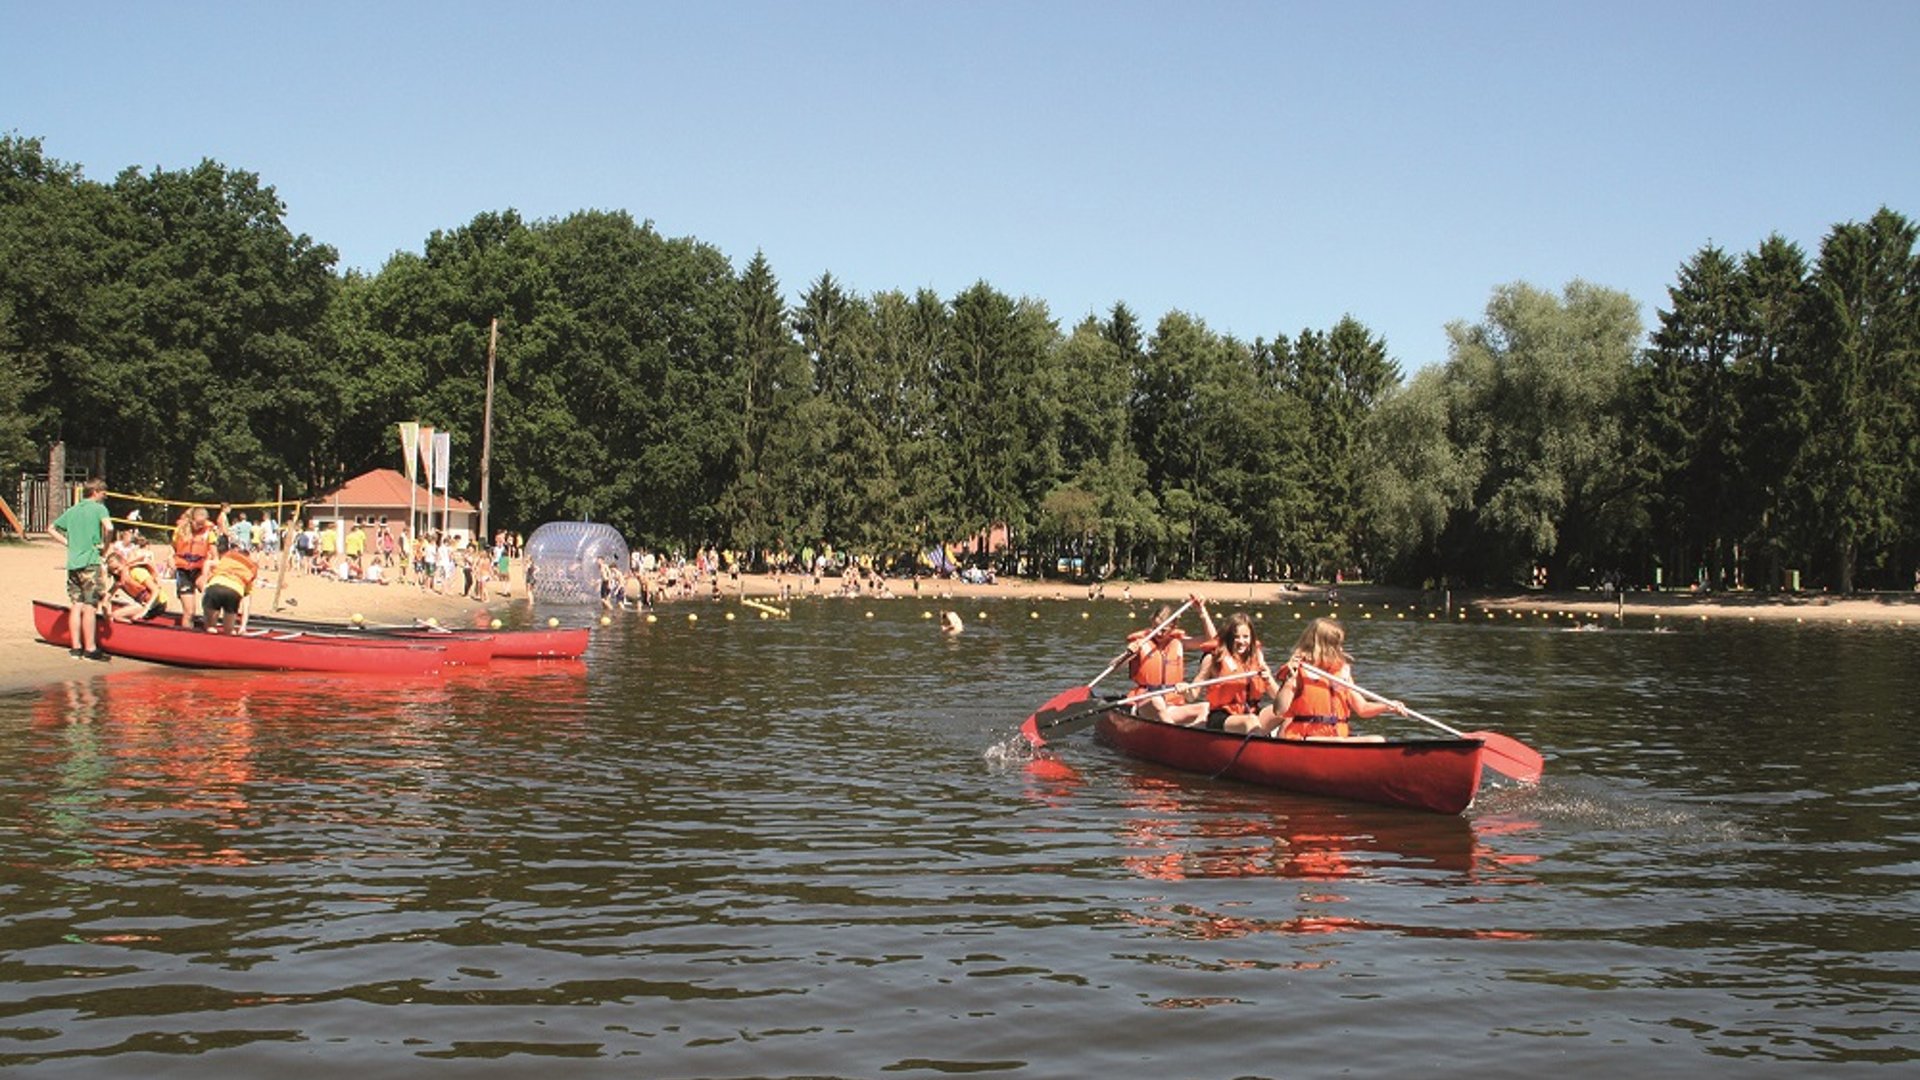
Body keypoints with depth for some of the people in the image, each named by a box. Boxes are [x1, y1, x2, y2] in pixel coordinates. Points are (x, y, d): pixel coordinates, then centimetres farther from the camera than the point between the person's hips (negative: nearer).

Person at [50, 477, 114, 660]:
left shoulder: (73, 510, 17)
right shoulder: (99, 508, -4)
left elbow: (52, 528, 24)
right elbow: (109, 527, -22)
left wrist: (69, 542, 16)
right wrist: (106, 545, -6)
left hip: (72, 563, 7)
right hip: (90, 563, -7)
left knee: (76, 606, 9)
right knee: (90, 607, -6)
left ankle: (75, 647, 10)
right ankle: (90, 649, -7)